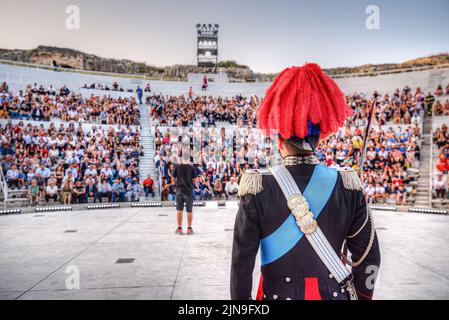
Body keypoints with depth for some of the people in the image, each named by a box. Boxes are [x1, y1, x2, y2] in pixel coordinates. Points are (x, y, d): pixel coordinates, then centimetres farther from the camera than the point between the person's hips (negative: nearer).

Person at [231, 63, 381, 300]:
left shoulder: (258, 189, -19)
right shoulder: (348, 187, -12)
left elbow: (242, 263, -13)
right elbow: (368, 259, -4)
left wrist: (240, 299, 1)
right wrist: (362, 295, 11)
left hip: (279, 293, -1)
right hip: (334, 293, 2)